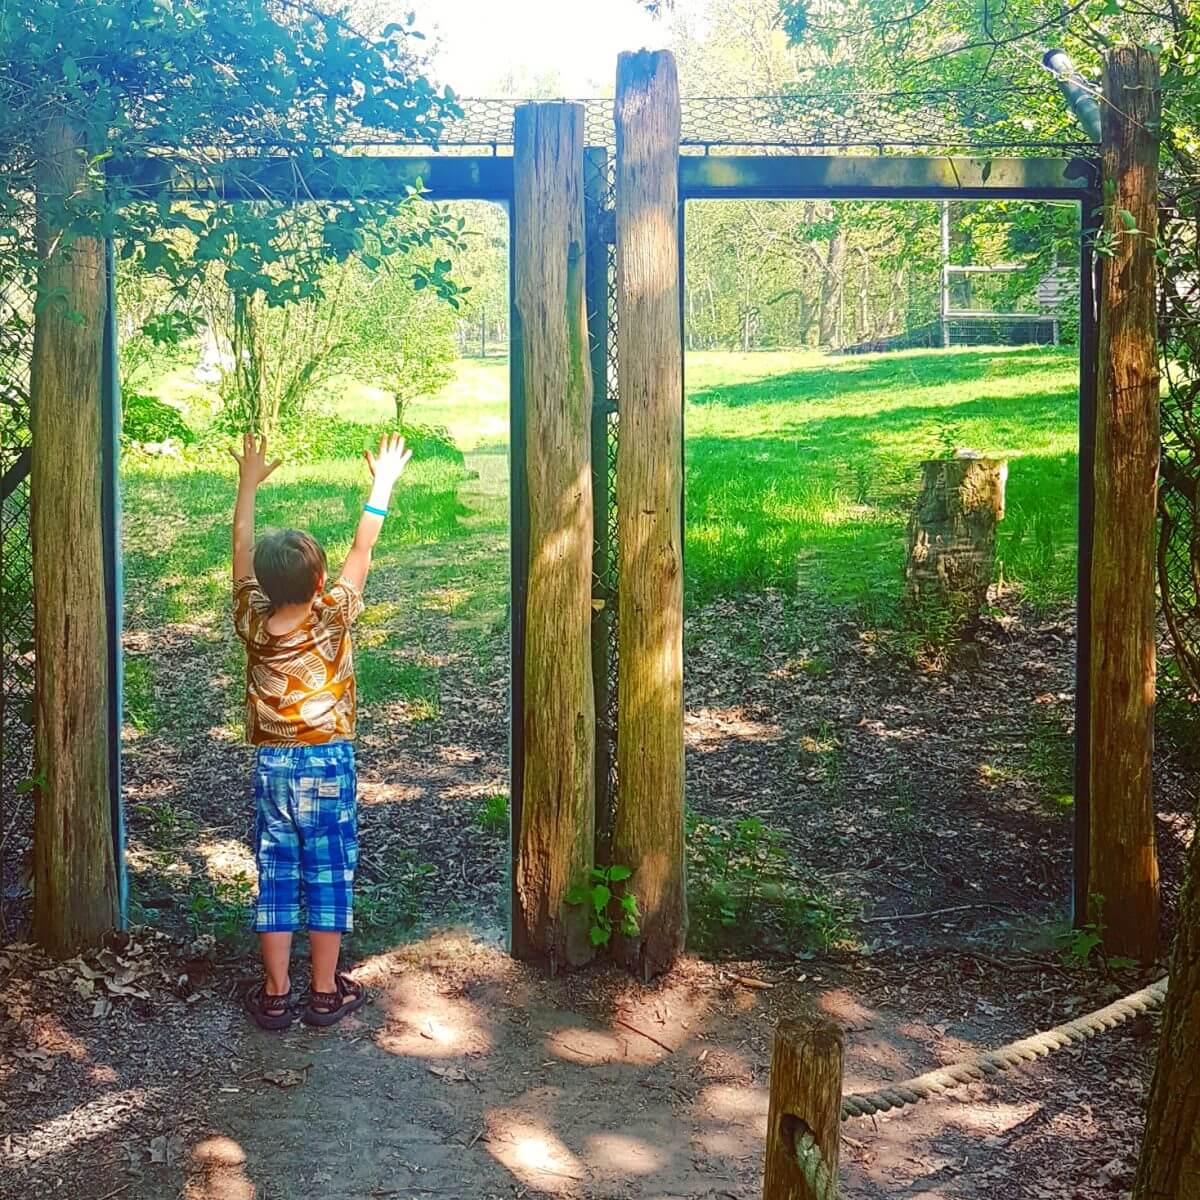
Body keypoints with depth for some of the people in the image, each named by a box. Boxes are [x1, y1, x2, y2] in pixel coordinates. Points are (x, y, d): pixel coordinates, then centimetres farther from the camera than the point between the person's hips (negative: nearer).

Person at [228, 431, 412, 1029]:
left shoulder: (251, 624, -10)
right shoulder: (332, 620, -15)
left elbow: (241, 551, 2)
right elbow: (362, 550, -6)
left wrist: (248, 484, 11)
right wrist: (383, 483, 2)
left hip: (272, 766, 2)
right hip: (328, 764, -2)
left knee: (275, 877, 8)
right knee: (328, 876, 7)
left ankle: (275, 994, 13)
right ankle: (326, 992, 13)